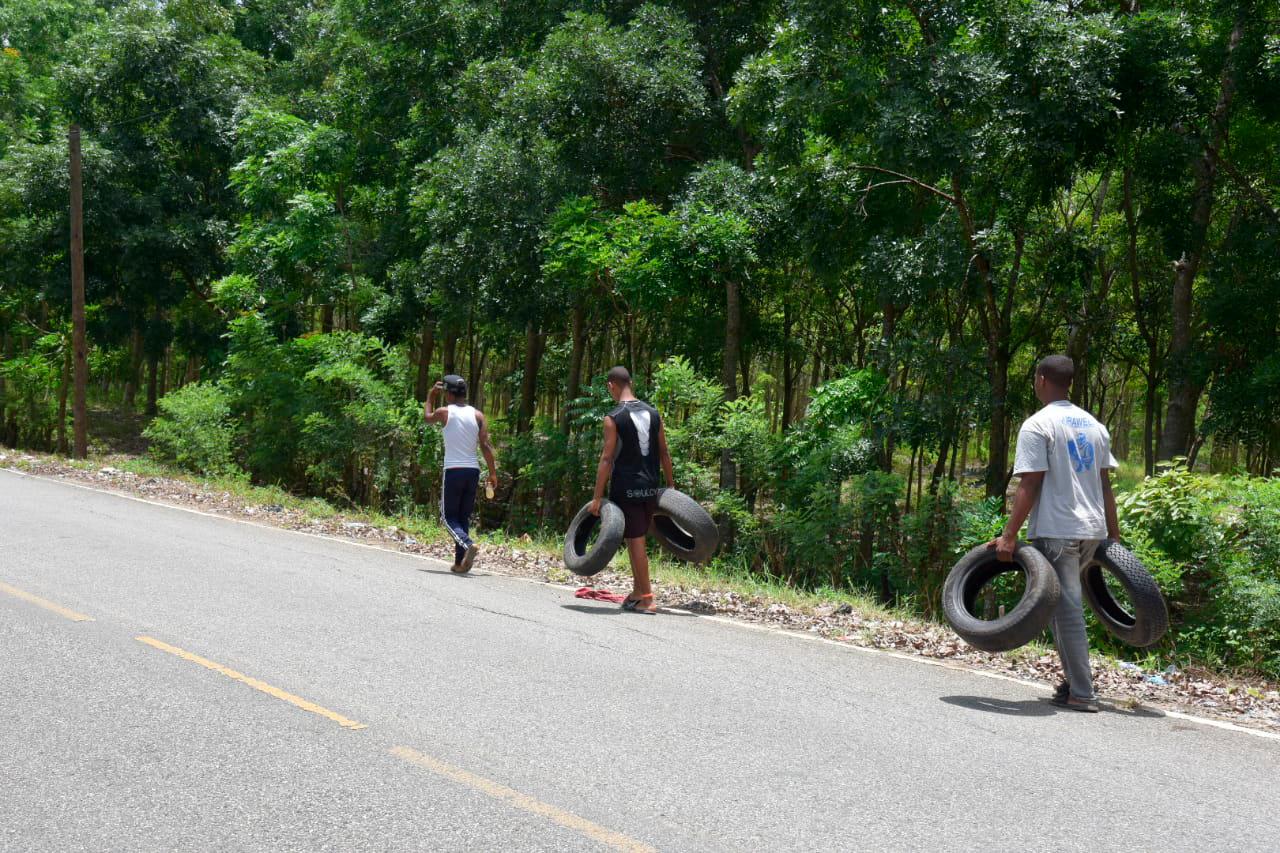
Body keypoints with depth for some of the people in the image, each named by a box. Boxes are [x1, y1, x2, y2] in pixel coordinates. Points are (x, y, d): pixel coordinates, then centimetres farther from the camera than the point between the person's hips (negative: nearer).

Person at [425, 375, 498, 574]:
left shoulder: (444, 412, -3)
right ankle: (460, 562, 9)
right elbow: (486, 445, -1)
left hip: (453, 470, -4)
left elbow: (428, 417, 21)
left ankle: (468, 544, -24)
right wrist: (493, 473, 2)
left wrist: (431, 395, 32)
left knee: (448, 516, 3)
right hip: (473, 470, 4)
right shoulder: (477, 415, 5)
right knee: (463, 517, 13)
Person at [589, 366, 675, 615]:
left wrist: (597, 497, -11)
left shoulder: (613, 418, -10)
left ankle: (646, 600, 1)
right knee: (637, 541, 17)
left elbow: (607, 459, -13)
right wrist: (671, 486, 17)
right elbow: (664, 453, 9)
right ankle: (637, 592, 23)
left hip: (626, 490, -5)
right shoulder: (653, 413, 6)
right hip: (650, 489, 6)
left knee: (635, 542, -1)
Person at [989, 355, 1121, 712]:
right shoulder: (1094, 425, 14)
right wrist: (1114, 533, 21)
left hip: (1056, 532, -7)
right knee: (1064, 603, 20)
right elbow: (1105, 484, 15)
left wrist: (1009, 536, -14)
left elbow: (1029, 486, -15)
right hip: (1093, 531, 7)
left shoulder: (1037, 425, -8)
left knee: (1067, 609, -4)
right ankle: (1076, 680, 20)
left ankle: (1081, 693, -3)